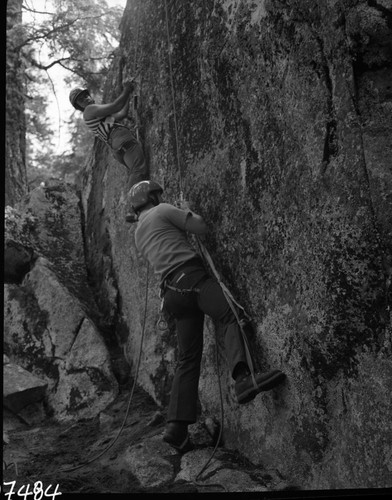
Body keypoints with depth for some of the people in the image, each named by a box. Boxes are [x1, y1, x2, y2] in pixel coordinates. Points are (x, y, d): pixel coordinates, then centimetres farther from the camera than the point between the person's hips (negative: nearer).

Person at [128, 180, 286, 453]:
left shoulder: (139, 234, 30)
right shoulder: (163, 211, 8)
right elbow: (202, 228, 4)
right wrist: (188, 210, 24)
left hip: (172, 291, 7)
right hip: (190, 276, -7)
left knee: (188, 358, 4)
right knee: (231, 318, -23)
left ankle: (177, 425, -1)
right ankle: (243, 377, -48)